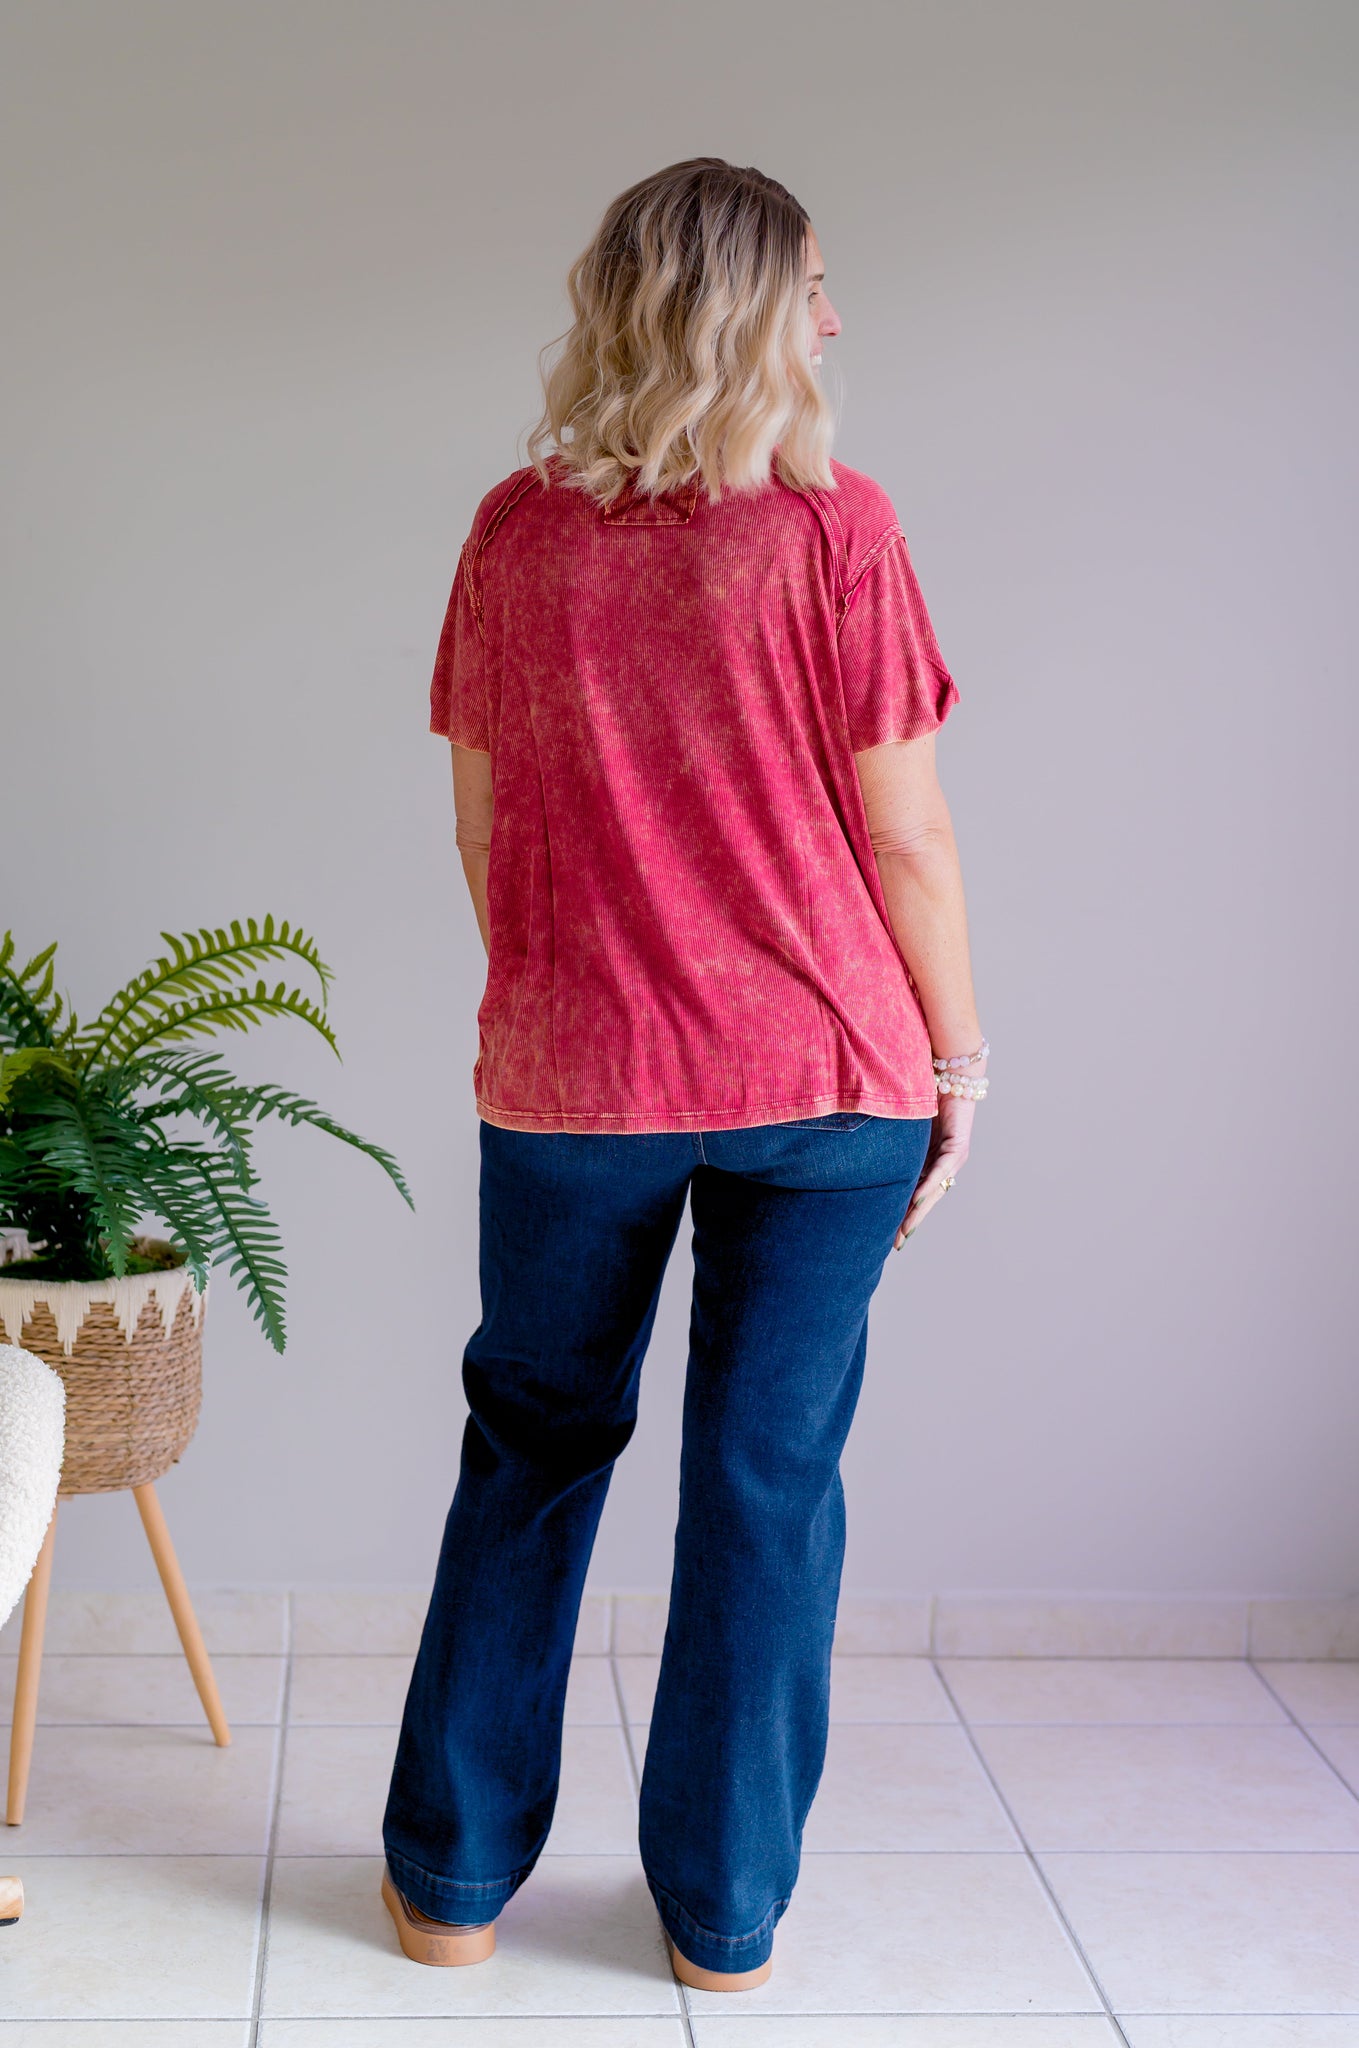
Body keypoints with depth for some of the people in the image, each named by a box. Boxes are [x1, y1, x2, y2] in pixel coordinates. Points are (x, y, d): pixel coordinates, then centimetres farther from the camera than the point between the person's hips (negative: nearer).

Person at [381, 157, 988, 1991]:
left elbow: (480, 824, 6)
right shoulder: (833, 529, -9)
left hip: (566, 1080, 3)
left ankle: (454, 1877, 25)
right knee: (770, 1479, 8)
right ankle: (726, 1912, 20)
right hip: (826, 1077, -2)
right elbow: (905, 836, -7)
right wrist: (956, 1056, 4)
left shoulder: (517, 531, 1)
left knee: (531, 1456, 16)